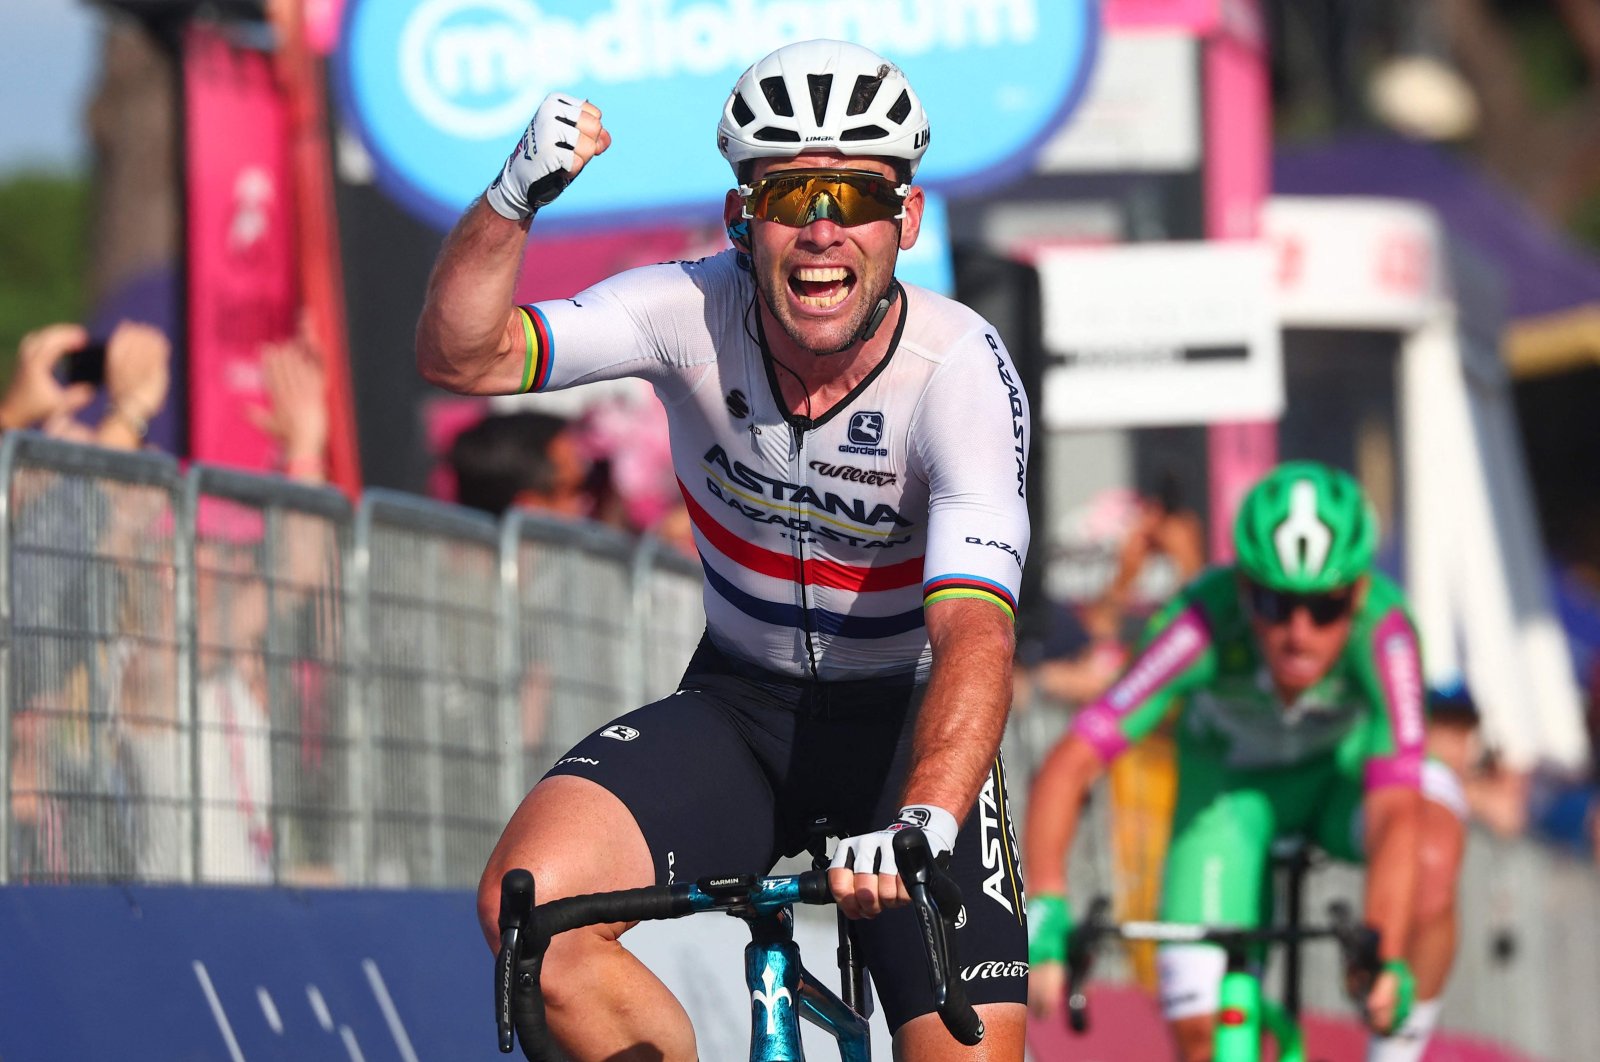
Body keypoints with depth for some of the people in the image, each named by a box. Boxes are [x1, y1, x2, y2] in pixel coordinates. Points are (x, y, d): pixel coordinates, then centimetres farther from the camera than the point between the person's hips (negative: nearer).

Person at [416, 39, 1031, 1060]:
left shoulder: (961, 369, -24)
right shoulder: (694, 313, -15)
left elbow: (974, 633, -36)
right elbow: (462, 356, -22)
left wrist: (922, 824, -53)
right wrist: (515, 198, -40)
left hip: (903, 722, -2)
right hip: (738, 707, 2)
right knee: (528, 906, -26)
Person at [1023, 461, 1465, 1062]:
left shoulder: (1382, 630, -37)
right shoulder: (1204, 624, -37)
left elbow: (1394, 813, -44)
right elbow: (1067, 768, -41)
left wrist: (1388, 964, -57)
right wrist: (1044, 916, -53)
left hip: (1346, 765, 0)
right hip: (1231, 780, 0)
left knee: (1431, 861, -34)